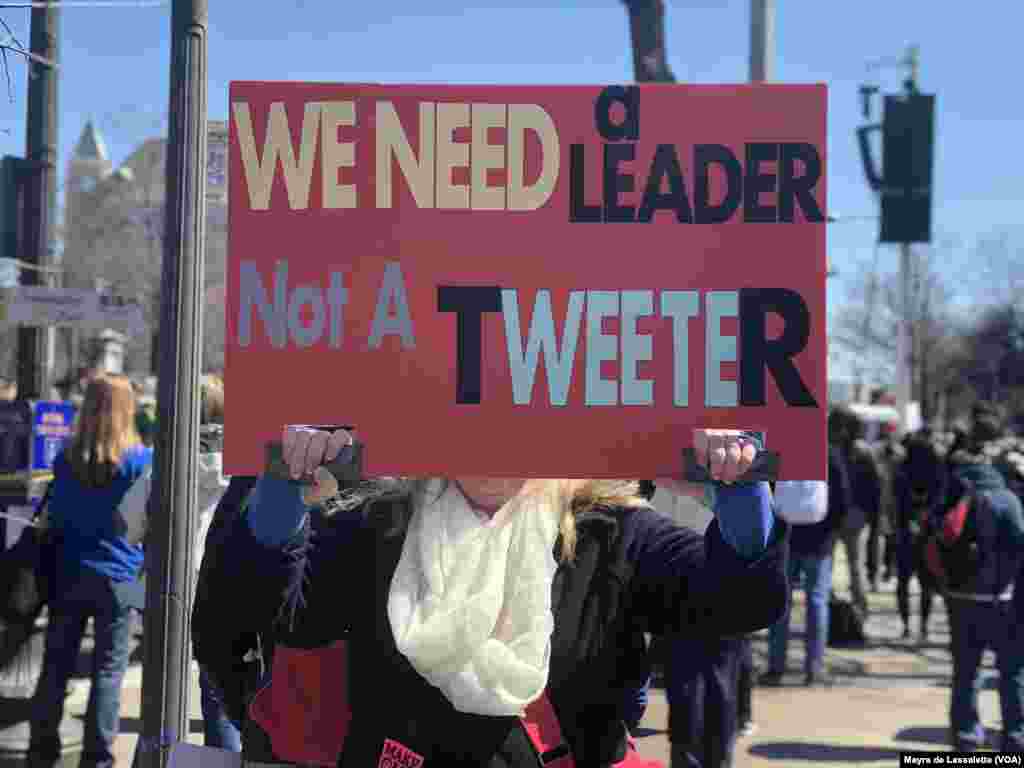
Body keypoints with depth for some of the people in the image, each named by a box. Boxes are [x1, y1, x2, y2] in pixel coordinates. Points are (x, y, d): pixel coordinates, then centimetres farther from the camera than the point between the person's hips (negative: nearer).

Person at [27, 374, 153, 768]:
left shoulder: (66, 458, -1)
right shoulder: (141, 460, -10)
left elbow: (54, 516, 6)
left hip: (70, 572, 3)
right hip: (118, 576, -3)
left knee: (57, 663, 12)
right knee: (108, 670, 4)